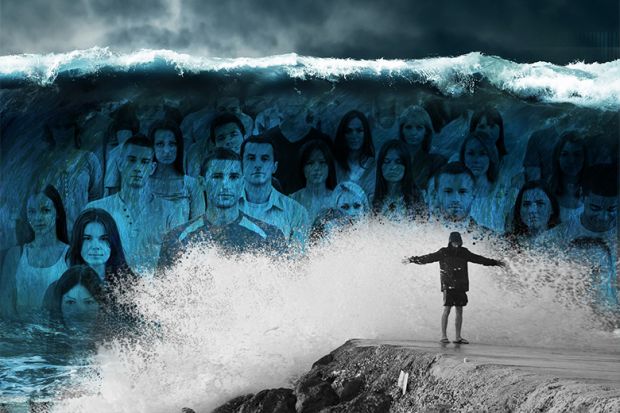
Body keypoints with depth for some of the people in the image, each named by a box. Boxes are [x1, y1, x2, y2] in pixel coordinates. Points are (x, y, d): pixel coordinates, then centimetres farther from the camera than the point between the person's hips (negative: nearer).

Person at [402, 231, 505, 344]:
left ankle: (458, 337, 8)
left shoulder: (464, 253, 11)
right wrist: (413, 260, -12)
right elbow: (428, 258, -3)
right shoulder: (444, 253, 0)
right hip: (448, 286, -4)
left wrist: (495, 262, 28)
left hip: (461, 286, 4)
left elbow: (479, 259, 22)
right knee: (447, 309, -10)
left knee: (459, 311, 4)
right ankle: (443, 336, -6)